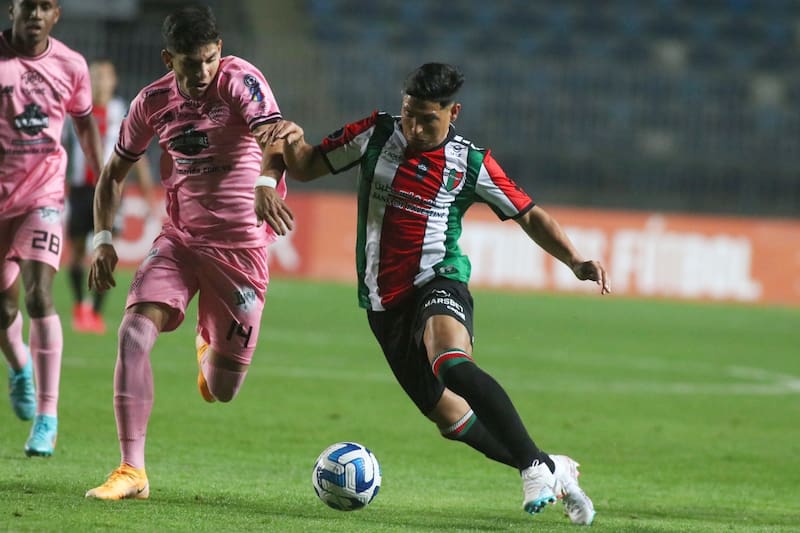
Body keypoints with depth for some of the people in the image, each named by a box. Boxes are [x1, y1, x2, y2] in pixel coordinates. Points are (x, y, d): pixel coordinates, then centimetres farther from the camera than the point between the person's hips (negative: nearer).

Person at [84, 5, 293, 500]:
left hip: (240, 246, -3)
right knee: (134, 332, -23)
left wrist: (266, 184, -52)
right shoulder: (153, 102, 0)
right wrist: (103, 239, -1)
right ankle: (132, 471, -19)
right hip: (179, 240, 3)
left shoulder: (240, 81, -13)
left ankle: (211, 346, 45)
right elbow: (113, 173, 12)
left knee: (222, 389, 5)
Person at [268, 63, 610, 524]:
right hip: (384, 303, 4)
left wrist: (575, 261, -8)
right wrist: (293, 142, -13)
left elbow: (529, 215, 6)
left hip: (438, 283, -4)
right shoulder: (375, 135, 2)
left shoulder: (471, 163, -2)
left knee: (452, 363, -36)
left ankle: (536, 465, -35)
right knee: (450, 417, 5)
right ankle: (553, 471, 21)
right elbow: (306, 167, 10)